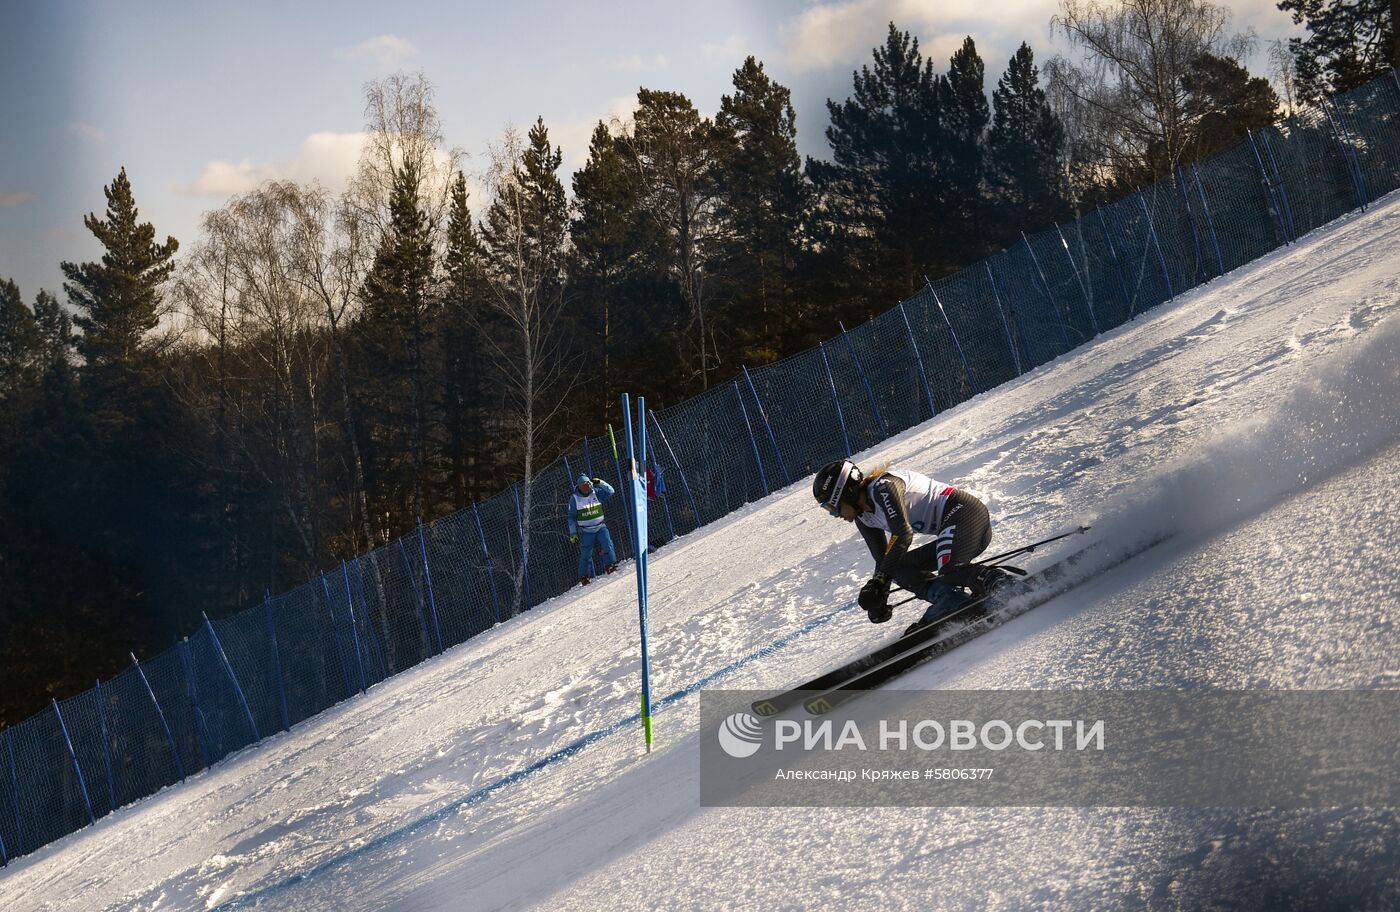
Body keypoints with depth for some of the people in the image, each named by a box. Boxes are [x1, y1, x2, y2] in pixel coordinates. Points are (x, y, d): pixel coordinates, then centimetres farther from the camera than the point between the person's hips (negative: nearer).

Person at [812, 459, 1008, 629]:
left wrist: (879, 580, -23)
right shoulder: (863, 518, 12)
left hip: (966, 512, -10)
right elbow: (884, 560, 19)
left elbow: (903, 534, -25)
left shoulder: (882, 487, -16)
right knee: (900, 567, 1)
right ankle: (949, 601, -16)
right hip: (951, 528, 10)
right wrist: (879, 599, 8)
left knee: (948, 571, -32)